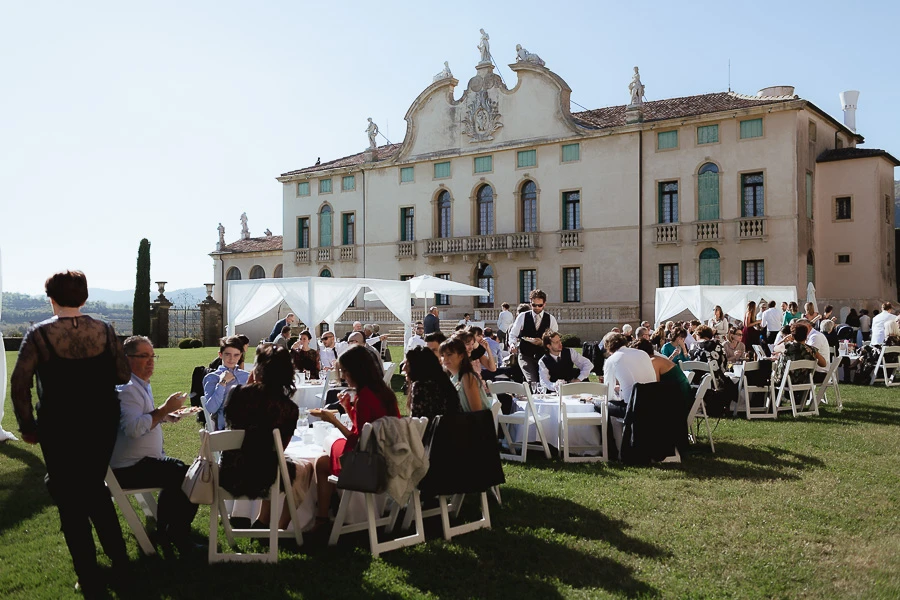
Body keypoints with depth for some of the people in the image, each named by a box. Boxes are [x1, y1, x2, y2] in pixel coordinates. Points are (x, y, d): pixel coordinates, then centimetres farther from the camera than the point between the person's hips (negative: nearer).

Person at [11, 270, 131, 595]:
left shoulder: (39, 334, -10)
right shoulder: (105, 330, -3)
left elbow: (20, 384, -13)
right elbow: (124, 376, -1)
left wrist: (27, 426, -3)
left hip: (60, 428, -3)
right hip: (101, 424, 3)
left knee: (70, 501, 10)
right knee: (95, 489, 24)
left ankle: (90, 580, 14)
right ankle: (119, 558, 29)